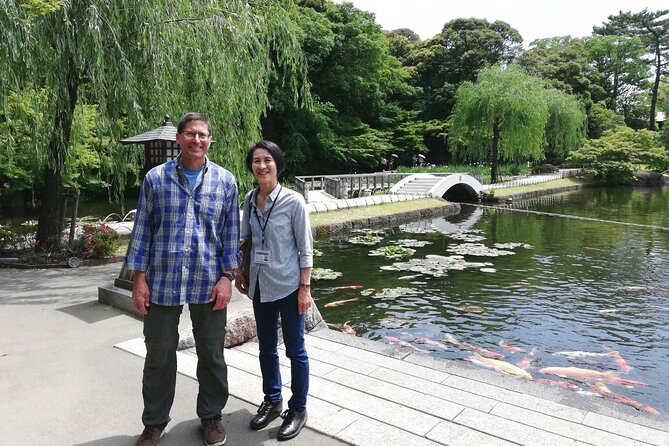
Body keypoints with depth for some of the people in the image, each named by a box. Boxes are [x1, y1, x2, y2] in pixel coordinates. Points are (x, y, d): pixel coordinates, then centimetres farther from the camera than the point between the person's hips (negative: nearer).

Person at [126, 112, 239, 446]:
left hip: (209, 283, 0)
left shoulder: (225, 181, 1)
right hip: (163, 281, 0)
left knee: (211, 354, 12)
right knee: (159, 355, 12)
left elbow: (231, 232, 2)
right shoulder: (156, 178, 1)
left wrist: (227, 277, -5)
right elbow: (142, 229, 3)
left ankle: (211, 415, 33)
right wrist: (139, 278, -1)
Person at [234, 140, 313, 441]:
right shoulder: (249, 199, 2)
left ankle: (298, 409, 24)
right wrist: (240, 273, 12)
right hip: (260, 285, 5)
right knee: (266, 347, 17)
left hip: (288, 286, -5)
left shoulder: (293, 201, -13)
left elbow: (305, 248, -10)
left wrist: (305, 287, -12)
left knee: (295, 350, 7)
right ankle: (272, 400, 36)